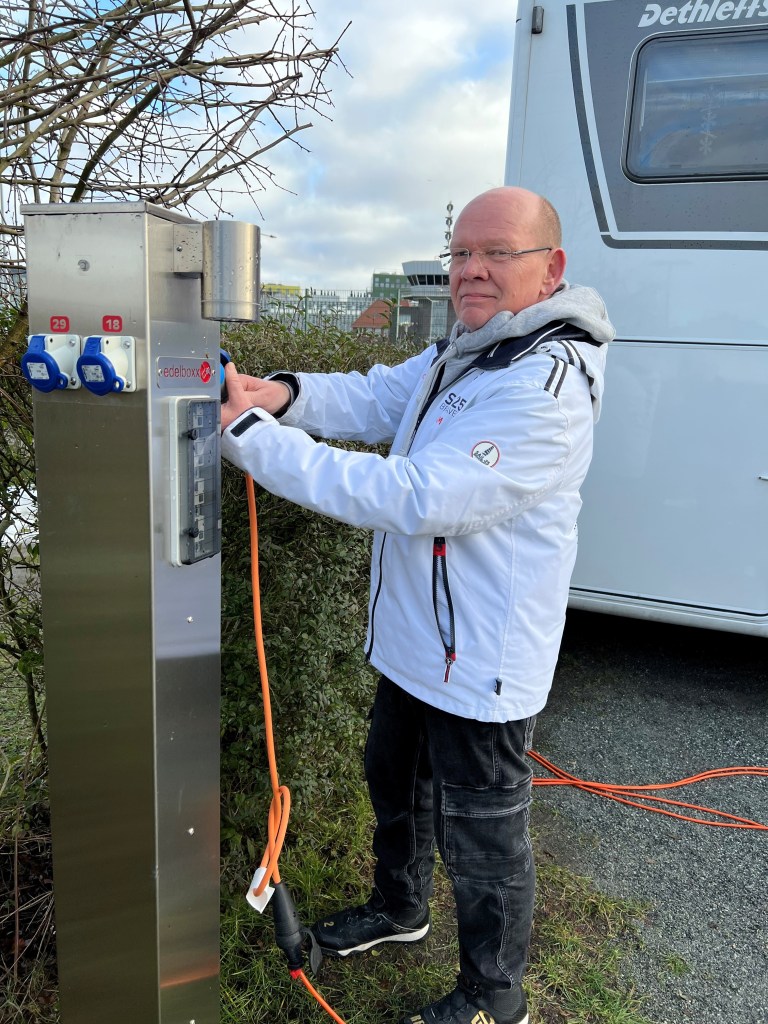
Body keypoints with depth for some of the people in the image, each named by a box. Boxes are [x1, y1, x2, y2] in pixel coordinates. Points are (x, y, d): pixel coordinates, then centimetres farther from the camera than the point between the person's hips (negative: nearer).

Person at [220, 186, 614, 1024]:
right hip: (416, 642, 9)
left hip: (481, 667, -9)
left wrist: (255, 440, -31)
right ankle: (399, 909, 58)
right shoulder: (457, 355, 6)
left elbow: (415, 500, -34)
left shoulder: (547, 389, -27)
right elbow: (373, 398, 3)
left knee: (480, 837, 13)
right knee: (395, 785, 29)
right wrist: (282, 394, -18)